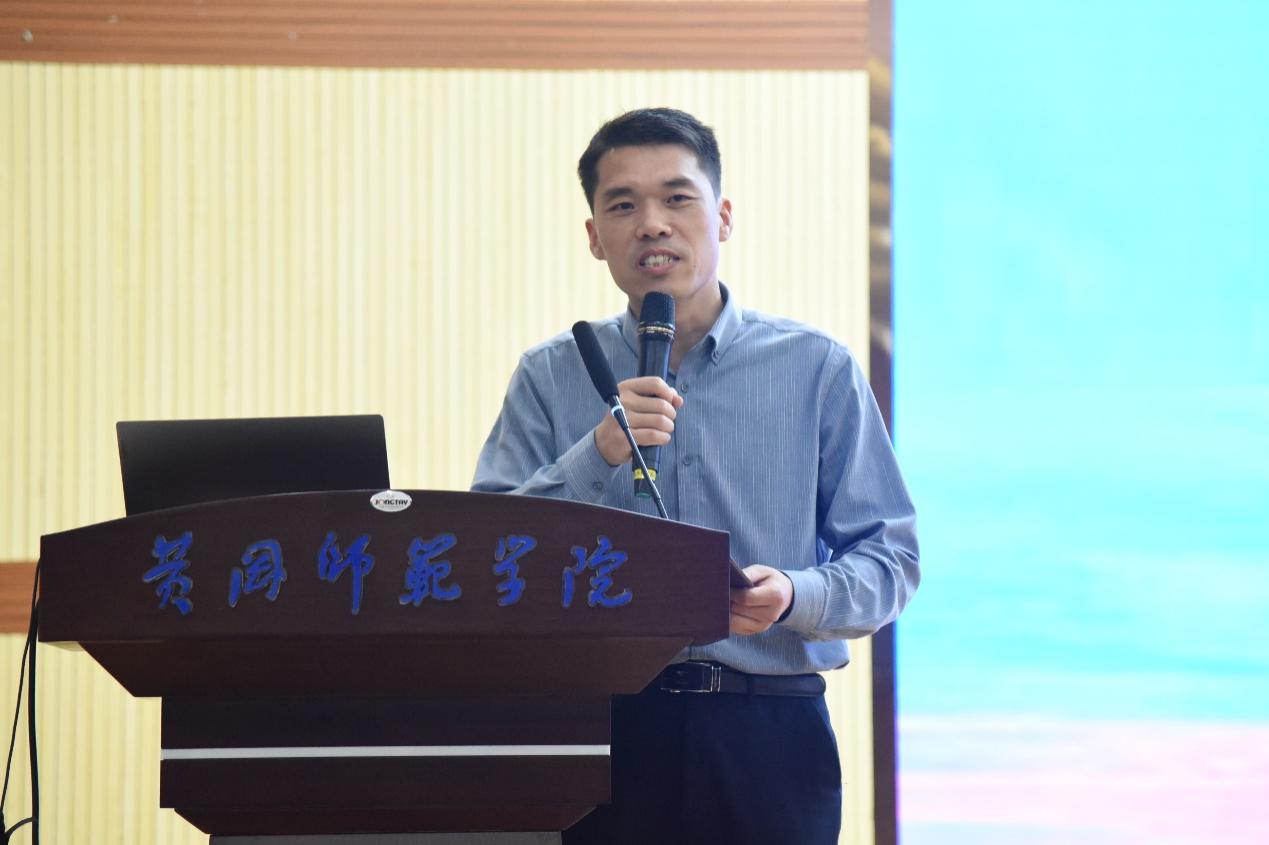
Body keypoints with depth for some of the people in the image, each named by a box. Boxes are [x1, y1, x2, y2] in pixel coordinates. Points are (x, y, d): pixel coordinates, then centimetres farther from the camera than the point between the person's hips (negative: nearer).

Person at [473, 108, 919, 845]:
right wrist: (598, 454, -14)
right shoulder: (551, 379, 9)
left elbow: (890, 561, 2)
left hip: (768, 734, 0)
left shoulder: (818, 369, 6)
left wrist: (793, 597, -17)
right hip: (601, 726, 1)